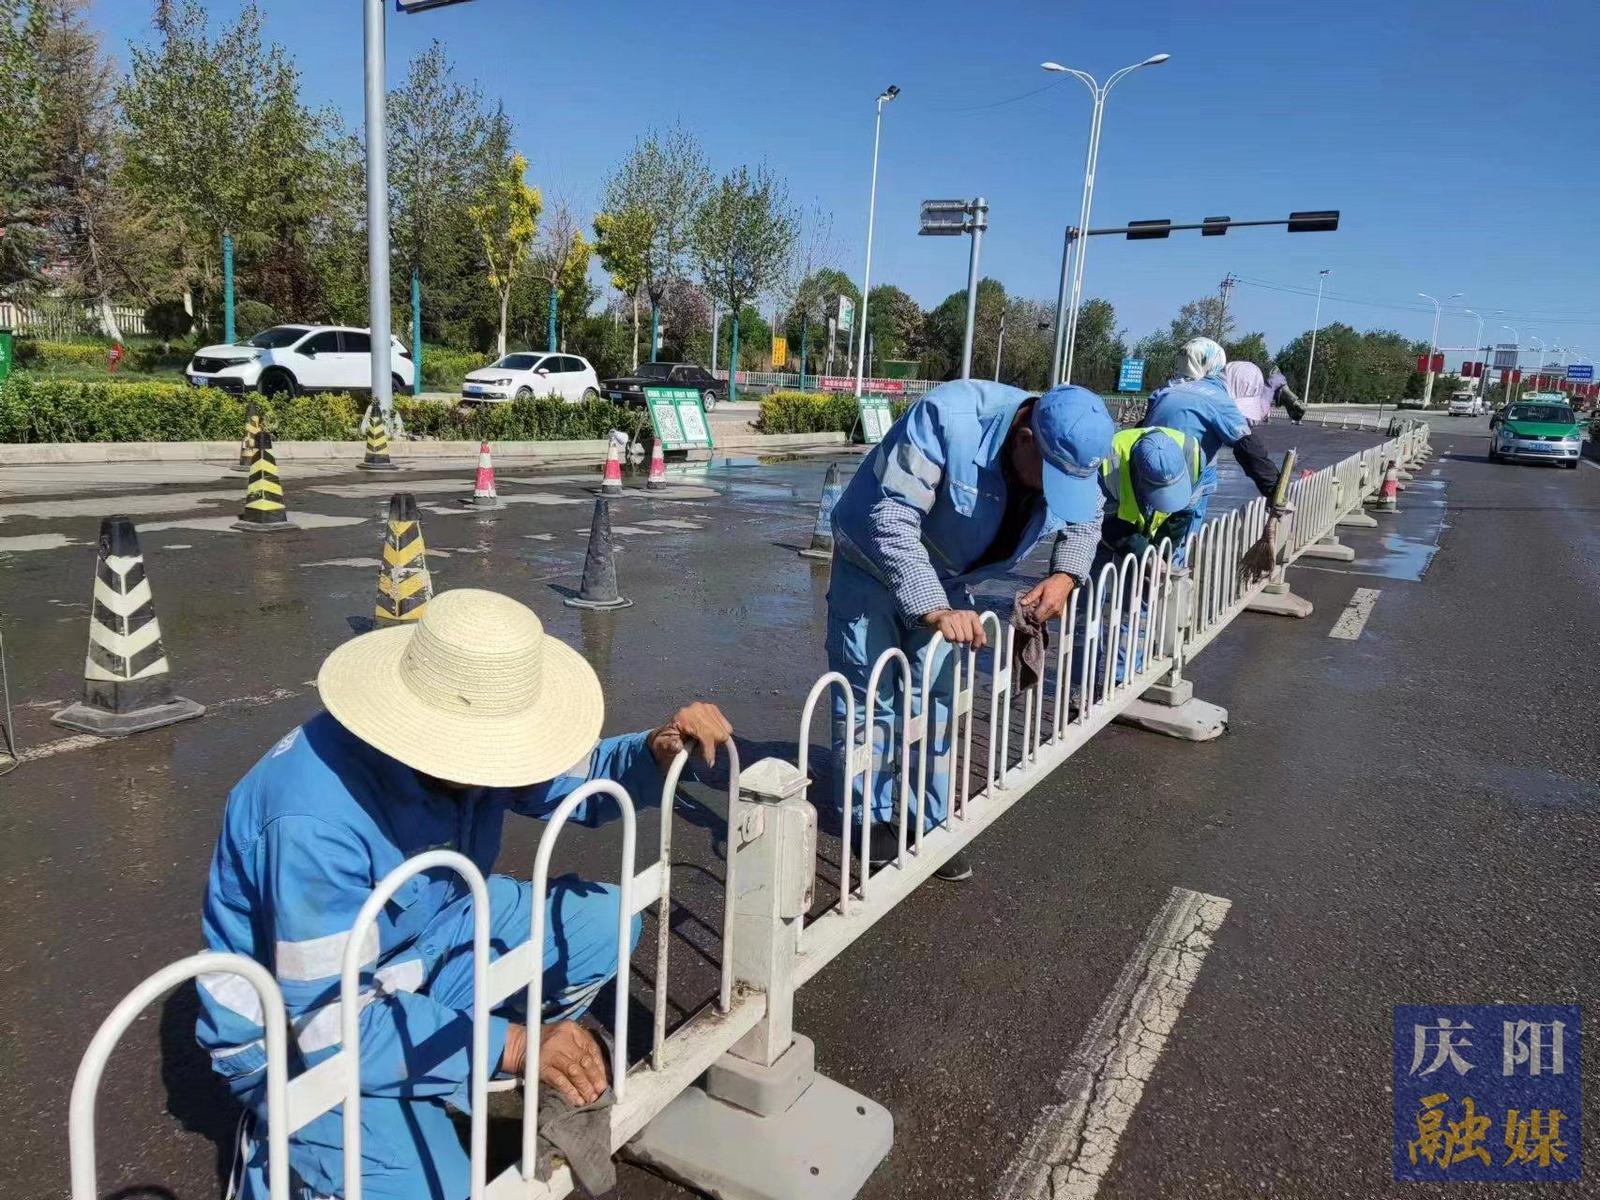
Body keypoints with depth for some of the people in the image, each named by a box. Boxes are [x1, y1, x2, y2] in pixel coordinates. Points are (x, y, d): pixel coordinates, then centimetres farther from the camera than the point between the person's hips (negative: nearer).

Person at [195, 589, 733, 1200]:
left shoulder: (467, 738, -15)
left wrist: (657, 751, -22)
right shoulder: (317, 821, -36)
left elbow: (580, 776, 1)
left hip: (419, 943, 6)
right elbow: (334, 1027, -31)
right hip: (297, 1028, -6)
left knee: (602, 920, -7)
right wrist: (512, 1042, -29)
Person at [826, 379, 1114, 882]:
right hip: (873, 566, -5)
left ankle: (928, 823, 22)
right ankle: (873, 818, 19)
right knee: (870, 698, 1)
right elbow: (892, 520, -39)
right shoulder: (948, 419, -36)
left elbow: (1085, 520, 6)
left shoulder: (1069, 457, -15)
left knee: (935, 701, 9)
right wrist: (933, 609, -47)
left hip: (945, 581, 5)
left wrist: (1065, 575, -14)